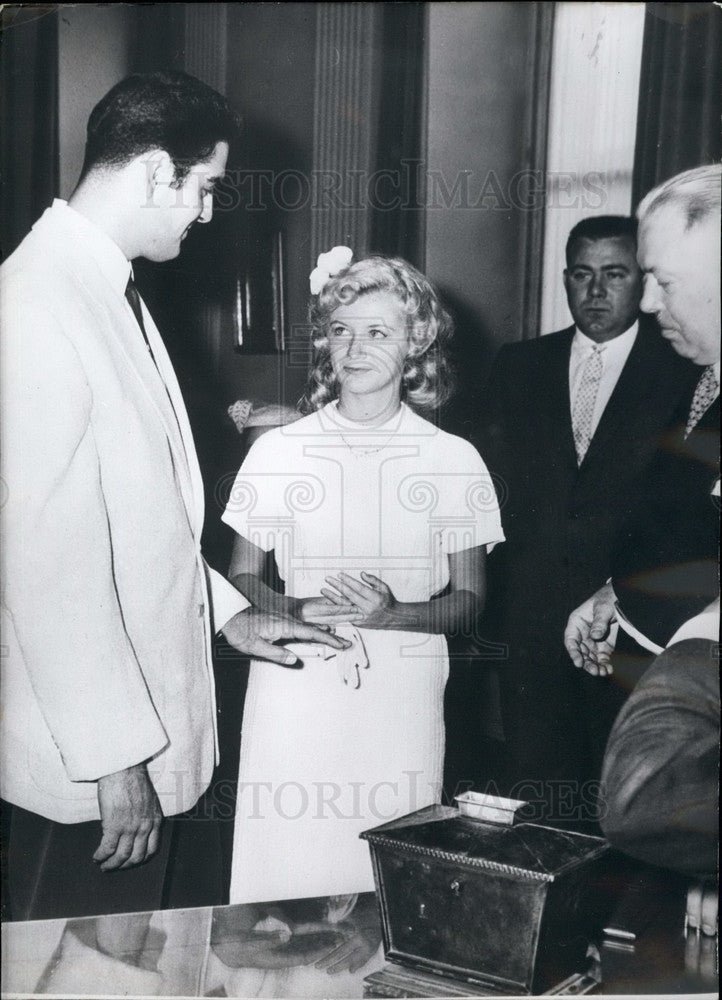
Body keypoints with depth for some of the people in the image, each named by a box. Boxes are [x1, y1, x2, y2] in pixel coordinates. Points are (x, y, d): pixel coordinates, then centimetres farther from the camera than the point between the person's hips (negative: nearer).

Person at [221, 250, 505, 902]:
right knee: (286, 862, 4)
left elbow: (468, 601, 4)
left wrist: (388, 614, -14)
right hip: (293, 693, 0)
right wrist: (300, 609, -13)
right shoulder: (278, 452, 2)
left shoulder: (455, 461, 1)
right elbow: (240, 580, 7)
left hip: (402, 698, 0)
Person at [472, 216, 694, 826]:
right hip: (530, 619, 3)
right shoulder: (518, 367, 10)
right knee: (530, 781, 7)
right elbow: (489, 489, 8)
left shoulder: (683, 376, 0)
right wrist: (489, 608, 0)